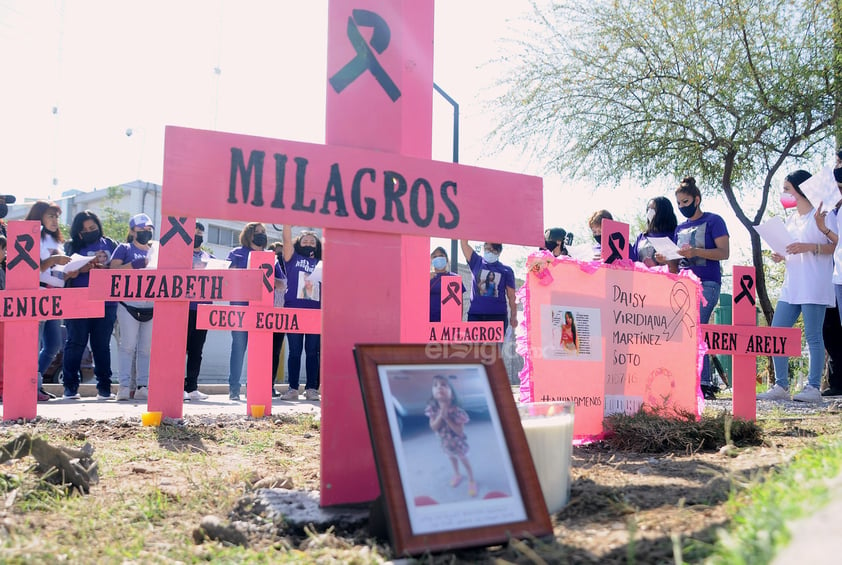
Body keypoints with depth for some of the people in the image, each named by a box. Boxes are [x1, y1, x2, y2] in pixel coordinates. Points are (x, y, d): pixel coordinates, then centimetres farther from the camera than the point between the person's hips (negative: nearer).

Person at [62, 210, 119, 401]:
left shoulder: (110, 244, 12)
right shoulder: (72, 246, 9)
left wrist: (104, 268, -10)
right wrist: (82, 269, -18)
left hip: (106, 303, 1)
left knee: (102, 345, 4)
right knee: (75, 343, 0)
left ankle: (104, 386, 9)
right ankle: (70, 385, 8)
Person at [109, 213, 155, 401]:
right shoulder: (124, 249, 8)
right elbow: (113, 270, -5)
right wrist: (137, 264, -15)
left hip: (152, 306, 4)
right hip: (129, 304, -4)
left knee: (146, 348, 4)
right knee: (128, 345, -7)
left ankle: (143, 387, 7)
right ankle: (124, 386, -4)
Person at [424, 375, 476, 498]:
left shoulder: (456, 411, -33)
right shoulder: (433, 409, -21)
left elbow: (460, 431, -30)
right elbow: (433, 427, -21)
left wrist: (446, 418, -38)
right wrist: (440, 415, -37)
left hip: (457, 442, -4)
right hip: (445, 442, 4)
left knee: (464, 461, 18)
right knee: (452, 459, 29)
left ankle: (471, 481, 41)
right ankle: (457, 475, 57)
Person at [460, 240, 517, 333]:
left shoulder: (506, 271, 7)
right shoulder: (476, 262, 11)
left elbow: (511, 296, 5)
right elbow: (464, 243, 4)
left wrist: (513, 316, -2)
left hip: (498, 316, -1)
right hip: (475, 315, 1)